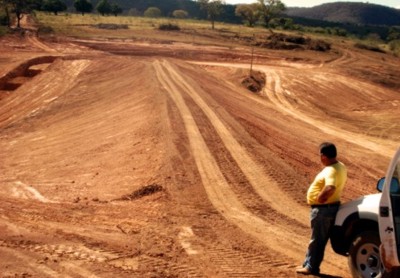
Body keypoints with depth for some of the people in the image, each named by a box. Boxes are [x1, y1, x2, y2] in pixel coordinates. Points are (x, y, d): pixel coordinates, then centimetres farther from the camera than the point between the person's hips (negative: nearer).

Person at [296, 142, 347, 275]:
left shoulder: (331, 171, -25)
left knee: (318, 239, 4)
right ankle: (308, 264, 29)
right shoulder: (340, 166, 6)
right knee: (316, 238, 19)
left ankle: (312, 267, 17)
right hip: (331, 206, 10)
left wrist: (320, 197, -29)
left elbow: (330, 188, -44)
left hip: (323, 209, -10)